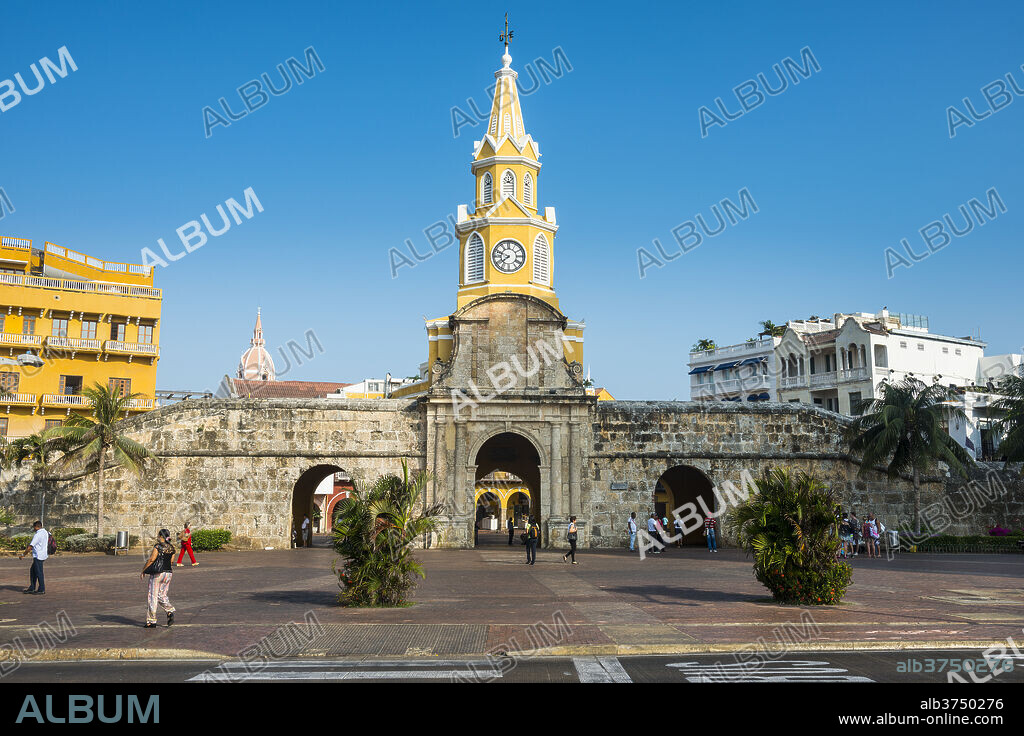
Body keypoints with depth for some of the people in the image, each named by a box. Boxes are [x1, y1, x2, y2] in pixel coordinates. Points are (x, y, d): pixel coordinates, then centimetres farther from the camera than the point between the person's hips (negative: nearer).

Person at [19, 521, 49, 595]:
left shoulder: (38, 534, -18)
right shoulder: (46, 532, 10)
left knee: (39, 572, -2)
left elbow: (30, 546, -17)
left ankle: (41, 589, 3)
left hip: (38, 556, -9)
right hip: (44, 555, 9)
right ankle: (31, 588, 23)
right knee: (32, 571, 18)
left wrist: (23, 554, -7)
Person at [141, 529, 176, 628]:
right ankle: (170, 611, -5)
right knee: (162, 596, 17)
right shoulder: (172, 548, 9)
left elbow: (151, 559, -12)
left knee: (153, 597, 2)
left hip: (157, 574, -6)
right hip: (168, 573, 6)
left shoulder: (158, 546, -11)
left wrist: (143, 571, -2)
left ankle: (151, 621, 5)